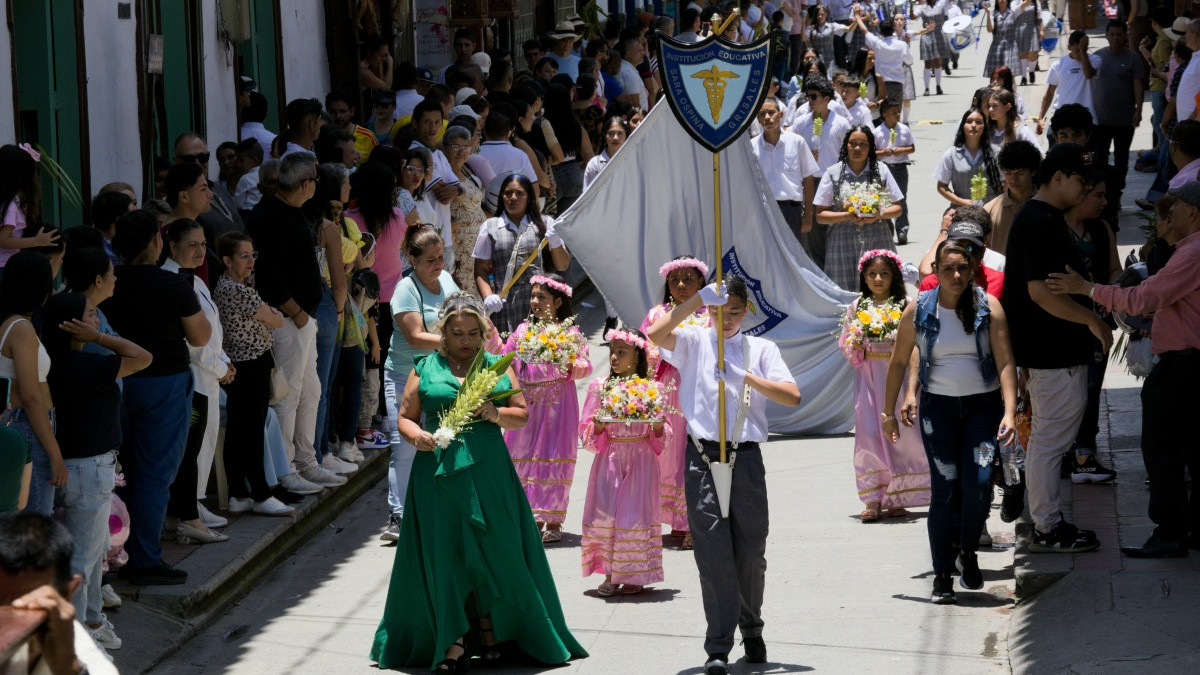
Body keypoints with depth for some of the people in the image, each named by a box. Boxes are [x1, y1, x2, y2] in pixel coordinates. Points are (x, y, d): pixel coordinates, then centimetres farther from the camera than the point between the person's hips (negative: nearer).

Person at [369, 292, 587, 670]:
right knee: (445, 554, -1)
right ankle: (452, 642, 3)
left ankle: (491, 631, 14)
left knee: (494, 550, -1)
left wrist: (496, 414, -10)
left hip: (489, 471, 1)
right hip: (439, 468, -1)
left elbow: (522, 414, 10)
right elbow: (405, 417, 9)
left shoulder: (497, 367, 13)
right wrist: (415, 435, -13)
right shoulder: (426, 369, 9)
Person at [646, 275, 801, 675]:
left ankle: (751, 630, 28)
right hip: (703, 457, -1)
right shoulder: (695, 342, 9)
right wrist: (698, 299, -15)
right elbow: (656, 333, -11)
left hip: (746, 457, 1)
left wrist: (746, 378, -13)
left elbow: (792, 396, -2)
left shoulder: (761, 350, 11)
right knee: (713, 552, -6)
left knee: (751, 552, 6)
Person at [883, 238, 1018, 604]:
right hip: (938, 406, 0)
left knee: (979, 482, -14)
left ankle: (968, 553, 13)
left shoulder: (989, 307, -5)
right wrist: (889, 411, 12)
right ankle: (942, 575, 2)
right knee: (945, 488, -8)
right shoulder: (919, 310, -2)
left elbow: (1005, 362, -9)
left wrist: (1009, 412, -19)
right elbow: (899, 361, 9)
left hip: (983, 405, 0)